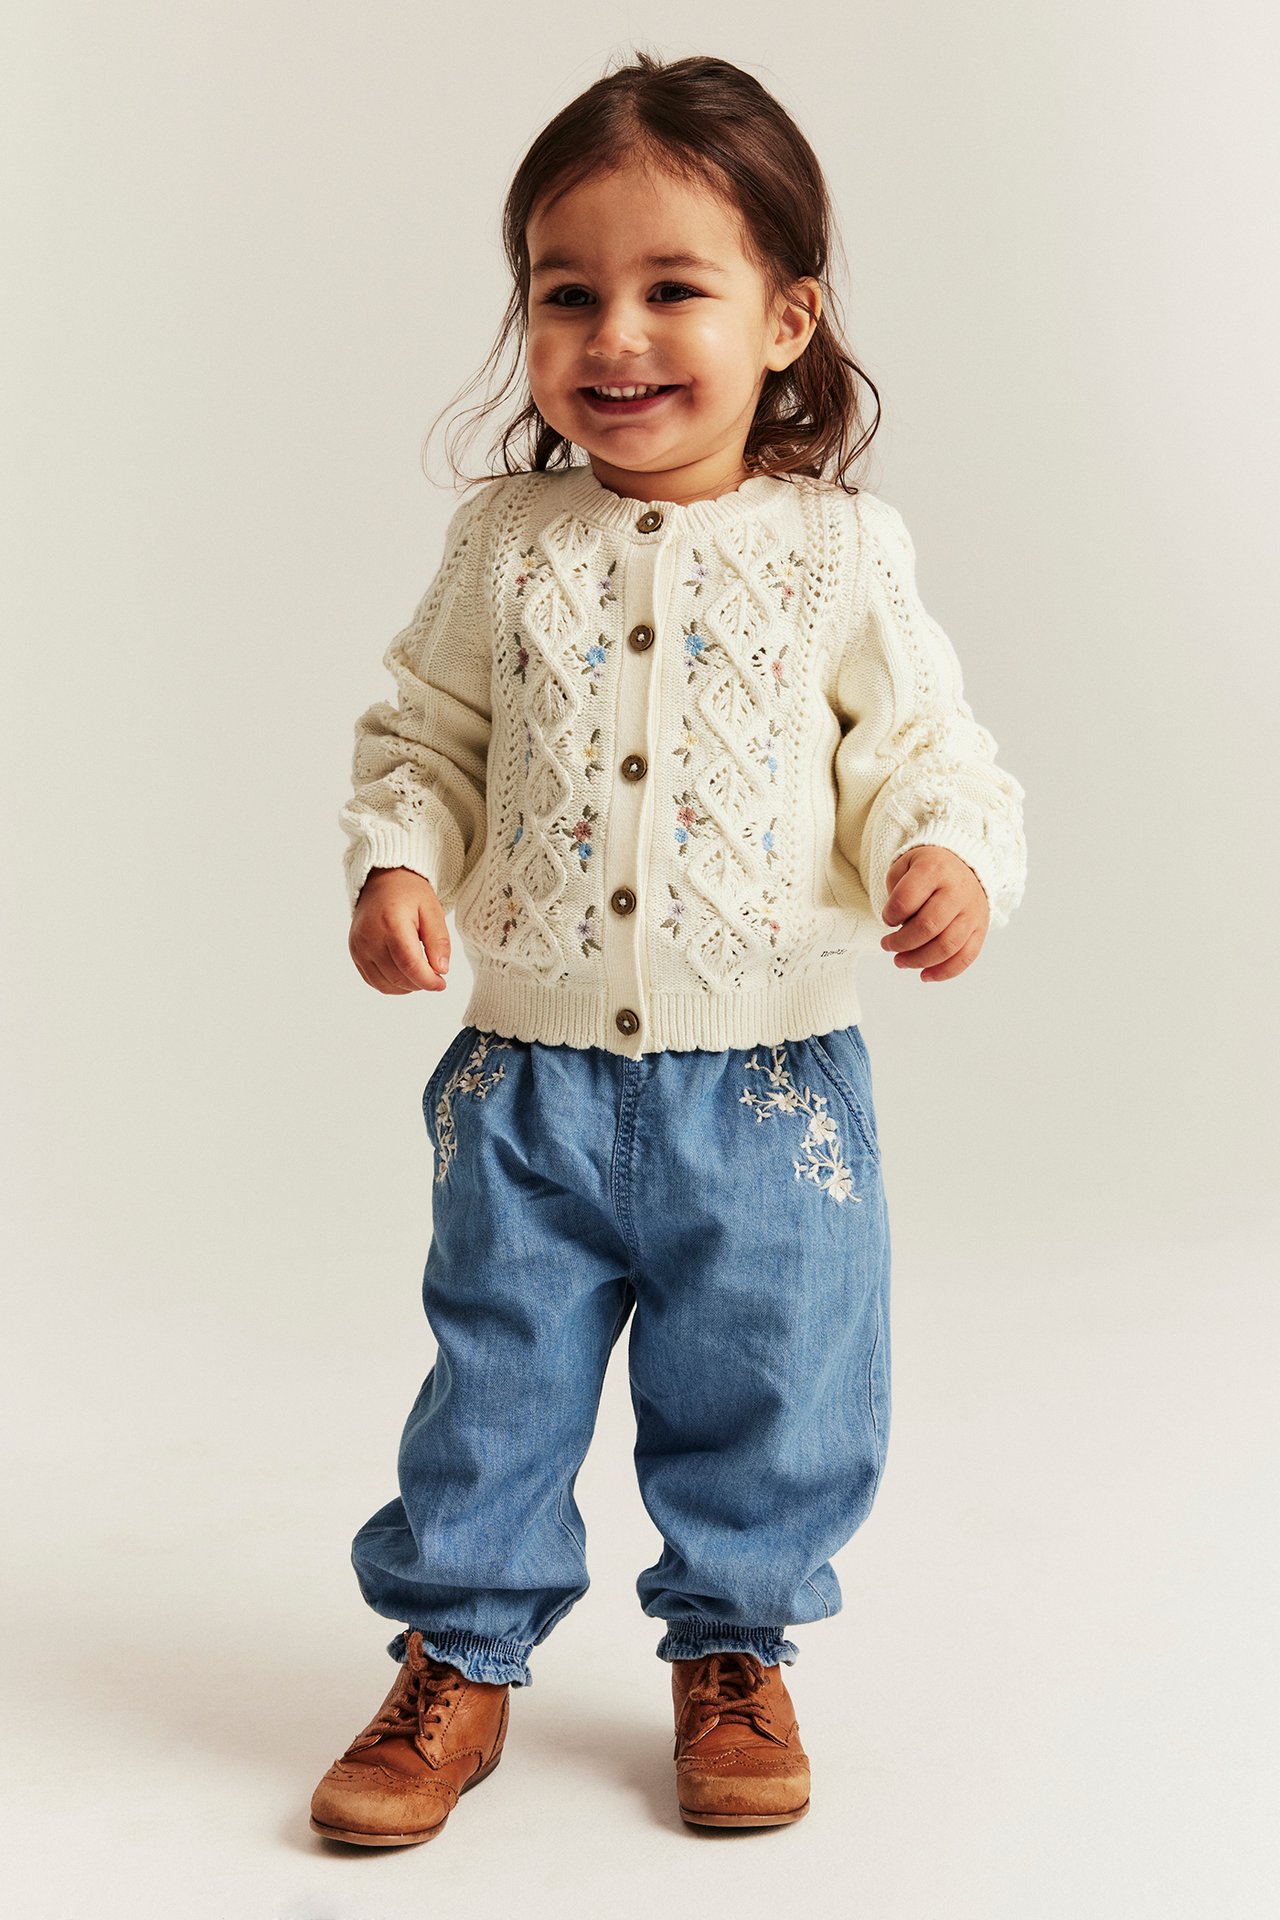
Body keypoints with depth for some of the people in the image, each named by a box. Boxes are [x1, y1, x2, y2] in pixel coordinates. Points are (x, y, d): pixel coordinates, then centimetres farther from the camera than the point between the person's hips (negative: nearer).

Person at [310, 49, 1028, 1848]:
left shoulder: (839, 550, -4)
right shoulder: (507, 543, 0)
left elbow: (922, 751, -1)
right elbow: (424, 734, 8)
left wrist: (951, 857, -21)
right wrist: (395, 861, -10)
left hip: (770, 1080, -1)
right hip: (528, 1076, 1)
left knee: (766, 1400, 12)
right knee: (494, 1388, 12)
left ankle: (734, 1655, 36)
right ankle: (459, 1658, 32)